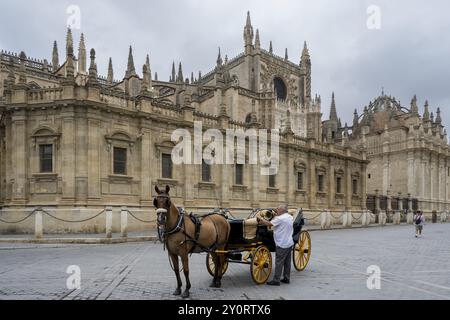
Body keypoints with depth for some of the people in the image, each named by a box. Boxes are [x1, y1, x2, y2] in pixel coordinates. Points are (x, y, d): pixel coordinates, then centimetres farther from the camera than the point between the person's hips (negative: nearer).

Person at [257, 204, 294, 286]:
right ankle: (286, 278, 21)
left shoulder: (280, 218, -17)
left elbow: (269, 224, -15)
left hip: (282, 244, -9)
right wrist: (276, 215, 17)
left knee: (279, 263, -4)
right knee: (287, 262, 14)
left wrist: (260, 220, -3)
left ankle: (276, 280, -1)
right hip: (289, 243, 9)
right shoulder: (290, 217, 9)